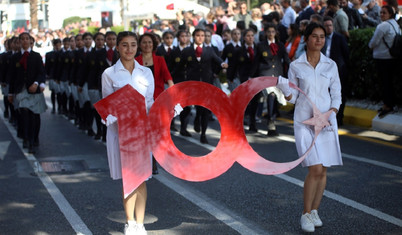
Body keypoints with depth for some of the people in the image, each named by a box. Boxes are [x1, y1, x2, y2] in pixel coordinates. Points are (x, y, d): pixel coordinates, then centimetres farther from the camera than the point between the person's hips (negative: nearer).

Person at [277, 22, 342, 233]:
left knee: (323, 170, 5)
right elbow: (292, 97, 4)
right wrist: (282, 85, -14)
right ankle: (306, 214, 3)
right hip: (304, 121, -3)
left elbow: (336, 95, 8)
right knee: (315, 169, -12)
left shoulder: (331, 65, 6)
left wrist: (332, 112, -9)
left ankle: (314, 211, 21)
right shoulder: (296, 66, 2)